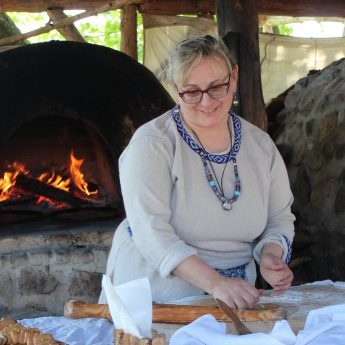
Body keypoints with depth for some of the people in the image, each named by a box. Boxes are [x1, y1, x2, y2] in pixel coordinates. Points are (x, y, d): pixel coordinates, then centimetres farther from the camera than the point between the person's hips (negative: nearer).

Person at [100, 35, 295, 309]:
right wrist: (215, 282, -31)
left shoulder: (260, 145, 8)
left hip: (233, 300, 4)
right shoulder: (152, 143, -9)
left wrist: (270, 255, -6)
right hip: (154, 292, -4)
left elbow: (280, 219, 17)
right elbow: (150, 230, -20)